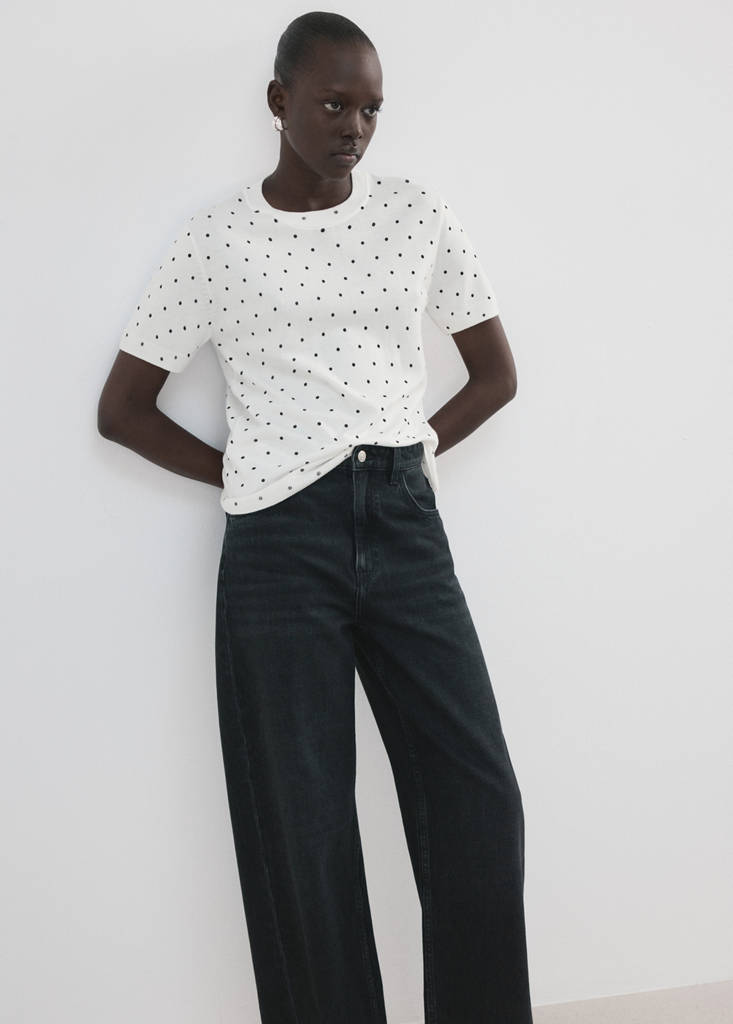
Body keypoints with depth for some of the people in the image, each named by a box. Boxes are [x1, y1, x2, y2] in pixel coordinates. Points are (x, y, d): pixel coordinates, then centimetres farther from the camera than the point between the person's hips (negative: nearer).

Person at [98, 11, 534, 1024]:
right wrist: (238, 475, -1)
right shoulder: (218, 239, 3)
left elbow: (495, 372, 15)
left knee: (480, 801, 0)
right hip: (279, 544, -2)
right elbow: (123, 406, 7)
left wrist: (414, 450, 4)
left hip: (406, 524, 2)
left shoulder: (419, 214, 8)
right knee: (303, 829, 4)